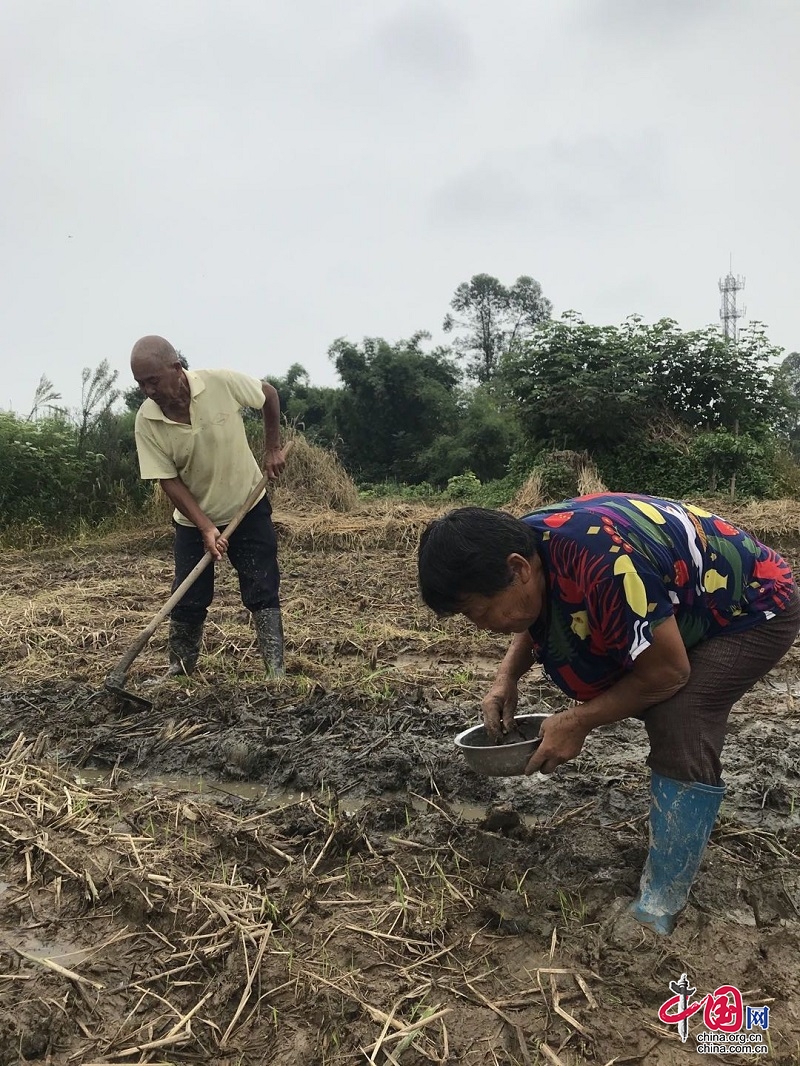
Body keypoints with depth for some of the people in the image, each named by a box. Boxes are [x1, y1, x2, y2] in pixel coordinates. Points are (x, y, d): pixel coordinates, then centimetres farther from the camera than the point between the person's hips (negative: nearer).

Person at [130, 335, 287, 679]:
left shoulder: (223, 383, -22)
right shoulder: (146, 421, -19)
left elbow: (269, 394, -2)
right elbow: (168, 480, -15)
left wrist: (273, 449, -1)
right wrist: (206, 527, -22)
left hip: (247, 506, -1)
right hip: (193, 519, 1)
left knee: (262, 592, -2)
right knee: (187, 599, 3)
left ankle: (276, 672, 6)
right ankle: (179, 670, 23)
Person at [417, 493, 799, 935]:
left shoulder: (604, 564, -41)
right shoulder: (524, 544, -13)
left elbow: (669, 671, -29)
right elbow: (536, 620, 8)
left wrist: (579, 721, -22)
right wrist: (507, 676, -9)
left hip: (754, 604, -9)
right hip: (686, 608, 9)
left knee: (680, 734, -22)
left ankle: (659, 907, -10)